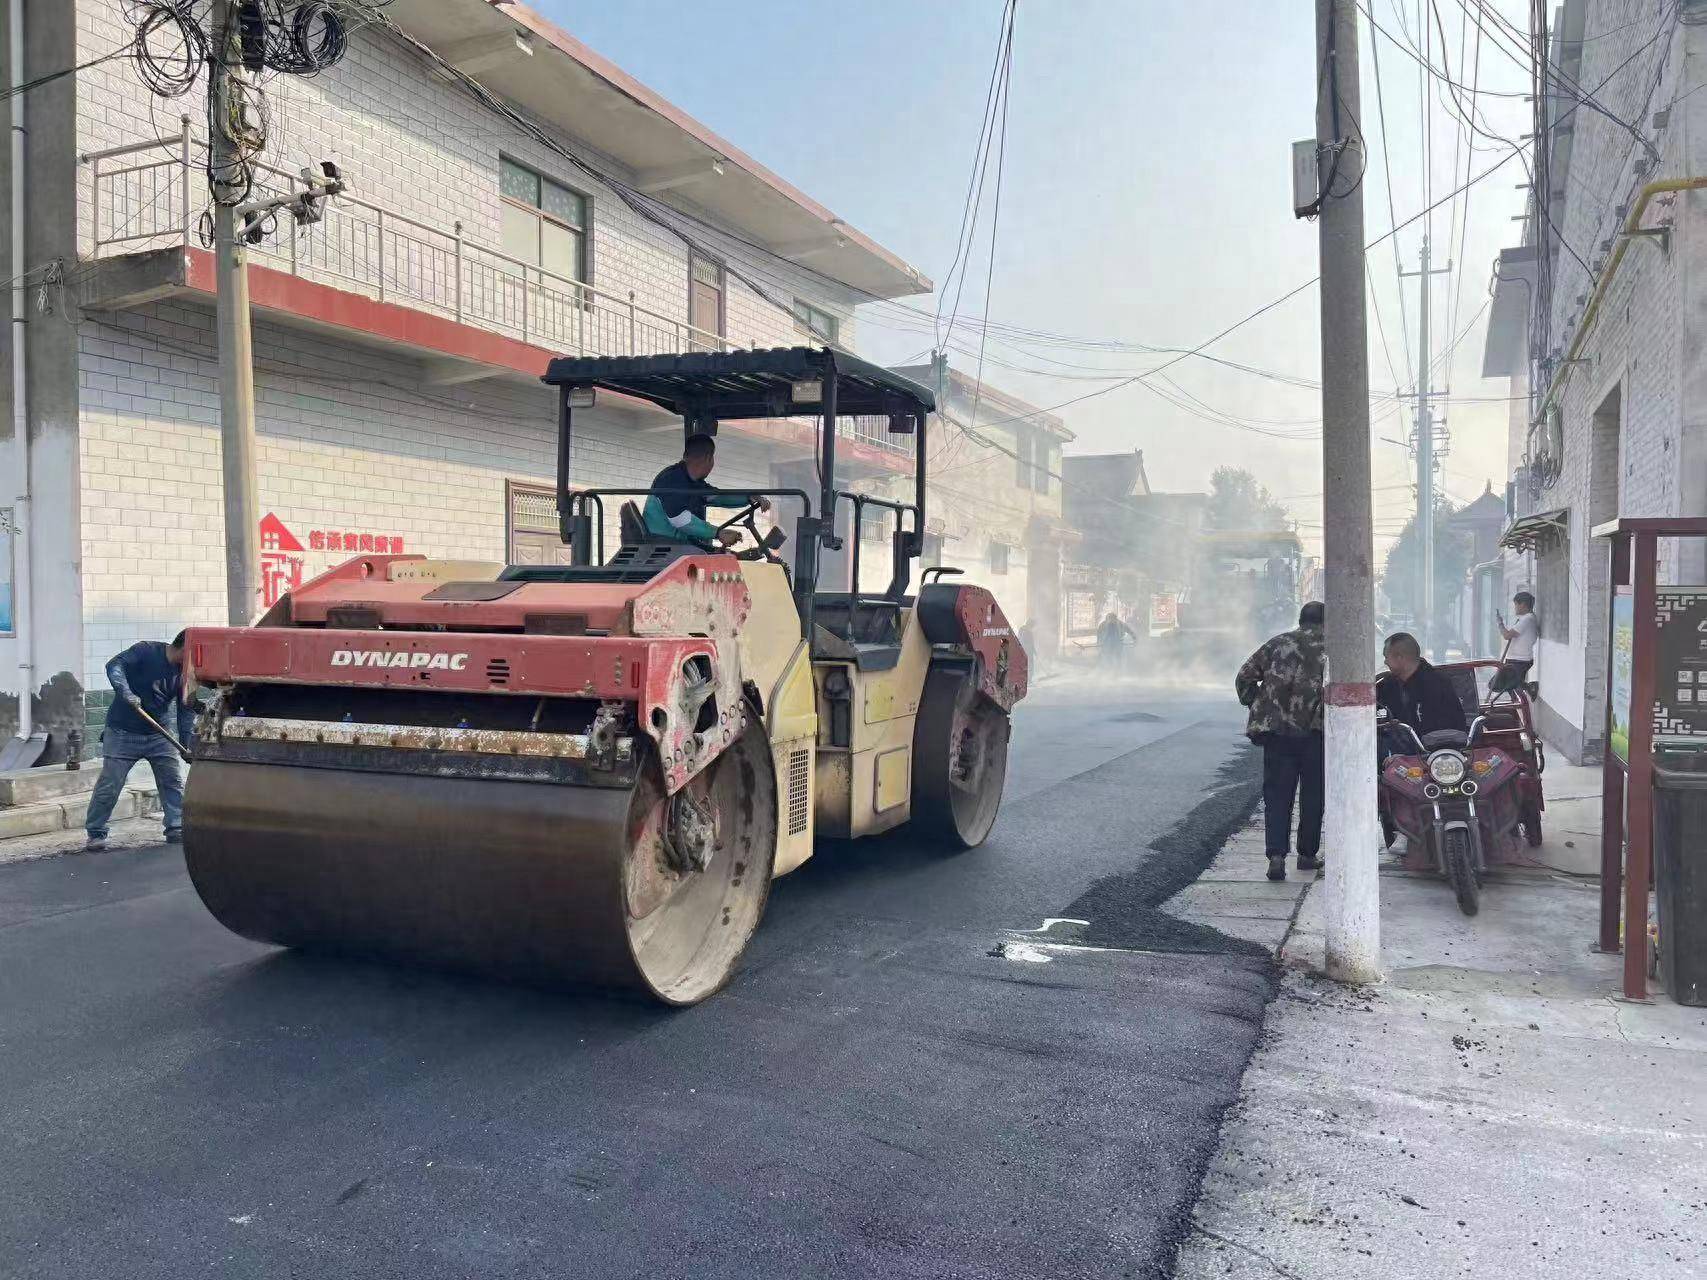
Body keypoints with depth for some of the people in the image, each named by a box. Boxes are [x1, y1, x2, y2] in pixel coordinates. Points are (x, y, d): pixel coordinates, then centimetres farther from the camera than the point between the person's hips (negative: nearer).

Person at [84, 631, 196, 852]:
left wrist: (186, 744, -5)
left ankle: (176, 828, 10)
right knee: (109, 784, -3)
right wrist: (125, 692, -38)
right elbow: (115, 665, -22)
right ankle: (95, 833, 9)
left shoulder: (184, 672, 3)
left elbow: (186, 709, 3)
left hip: (160, 734, 5)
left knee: (174, 781, 1)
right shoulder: (146, 651, -11)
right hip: (123, 732, -5)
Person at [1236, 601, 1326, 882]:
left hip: (1276, 731, 1)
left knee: (1277, 795, 4)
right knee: (1313, 795, 13)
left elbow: (1245, 676, 10)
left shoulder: (1278, 643, 13)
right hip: (1316, 731, -1)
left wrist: (1255, 706, 16)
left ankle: (1276, 855, -10)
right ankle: (1307, 855, 21)